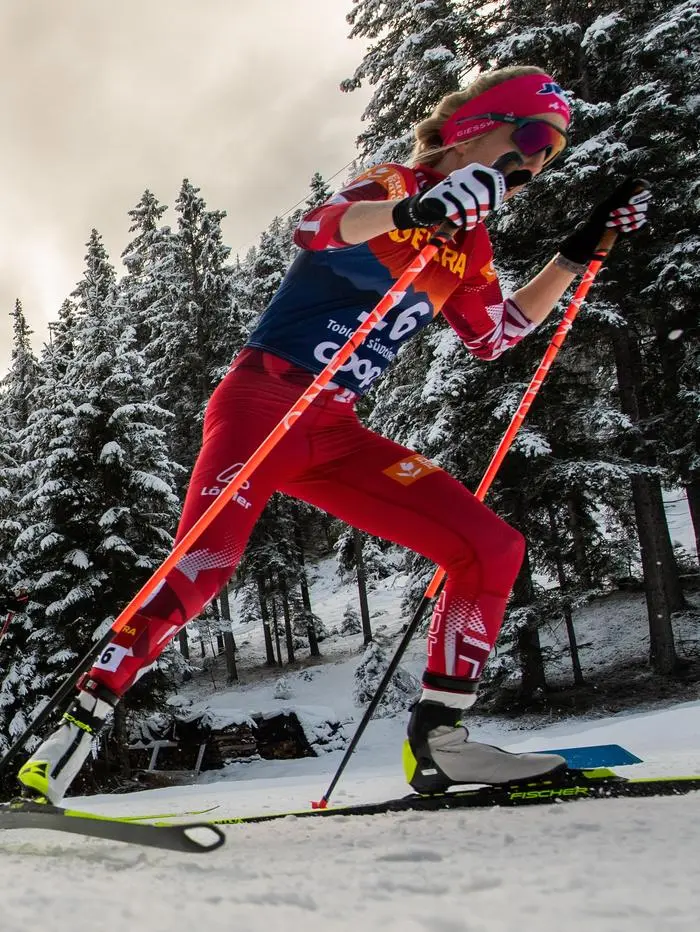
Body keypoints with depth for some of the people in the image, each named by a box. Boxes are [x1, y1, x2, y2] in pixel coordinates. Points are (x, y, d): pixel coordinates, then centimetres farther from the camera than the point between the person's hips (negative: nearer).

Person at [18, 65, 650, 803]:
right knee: (204, 562, -26)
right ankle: (80, 723, -11)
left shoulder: (468, 246, 16)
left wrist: (580, 251, 24)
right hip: (263, 402, -7)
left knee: (493, 548, -4)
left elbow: (496, 335, 28)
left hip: (336, 434, 7)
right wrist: (413, 211, -42)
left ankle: (439, 736, -1)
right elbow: (315, 229, -23)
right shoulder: (395, 186, -4)